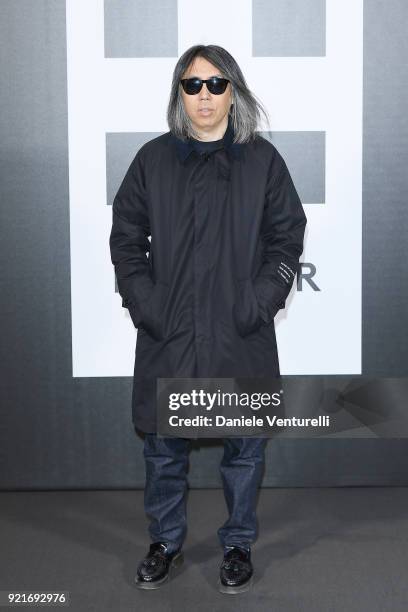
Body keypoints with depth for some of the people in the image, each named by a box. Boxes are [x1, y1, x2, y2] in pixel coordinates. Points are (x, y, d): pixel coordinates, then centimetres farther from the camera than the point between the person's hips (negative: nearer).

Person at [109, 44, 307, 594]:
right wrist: (143, 303, -5)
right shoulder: (154, 158, 3)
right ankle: (166, 544, 29)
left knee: (245, 446, 10)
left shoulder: (262, 160, 1)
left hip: (242, 336, -1)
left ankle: (238, 545, 28)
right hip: (167, 335, 1)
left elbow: (287, 237, 2)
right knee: (163, 447, 10)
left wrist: (259, 302, -9)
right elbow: (125, 237, 5)